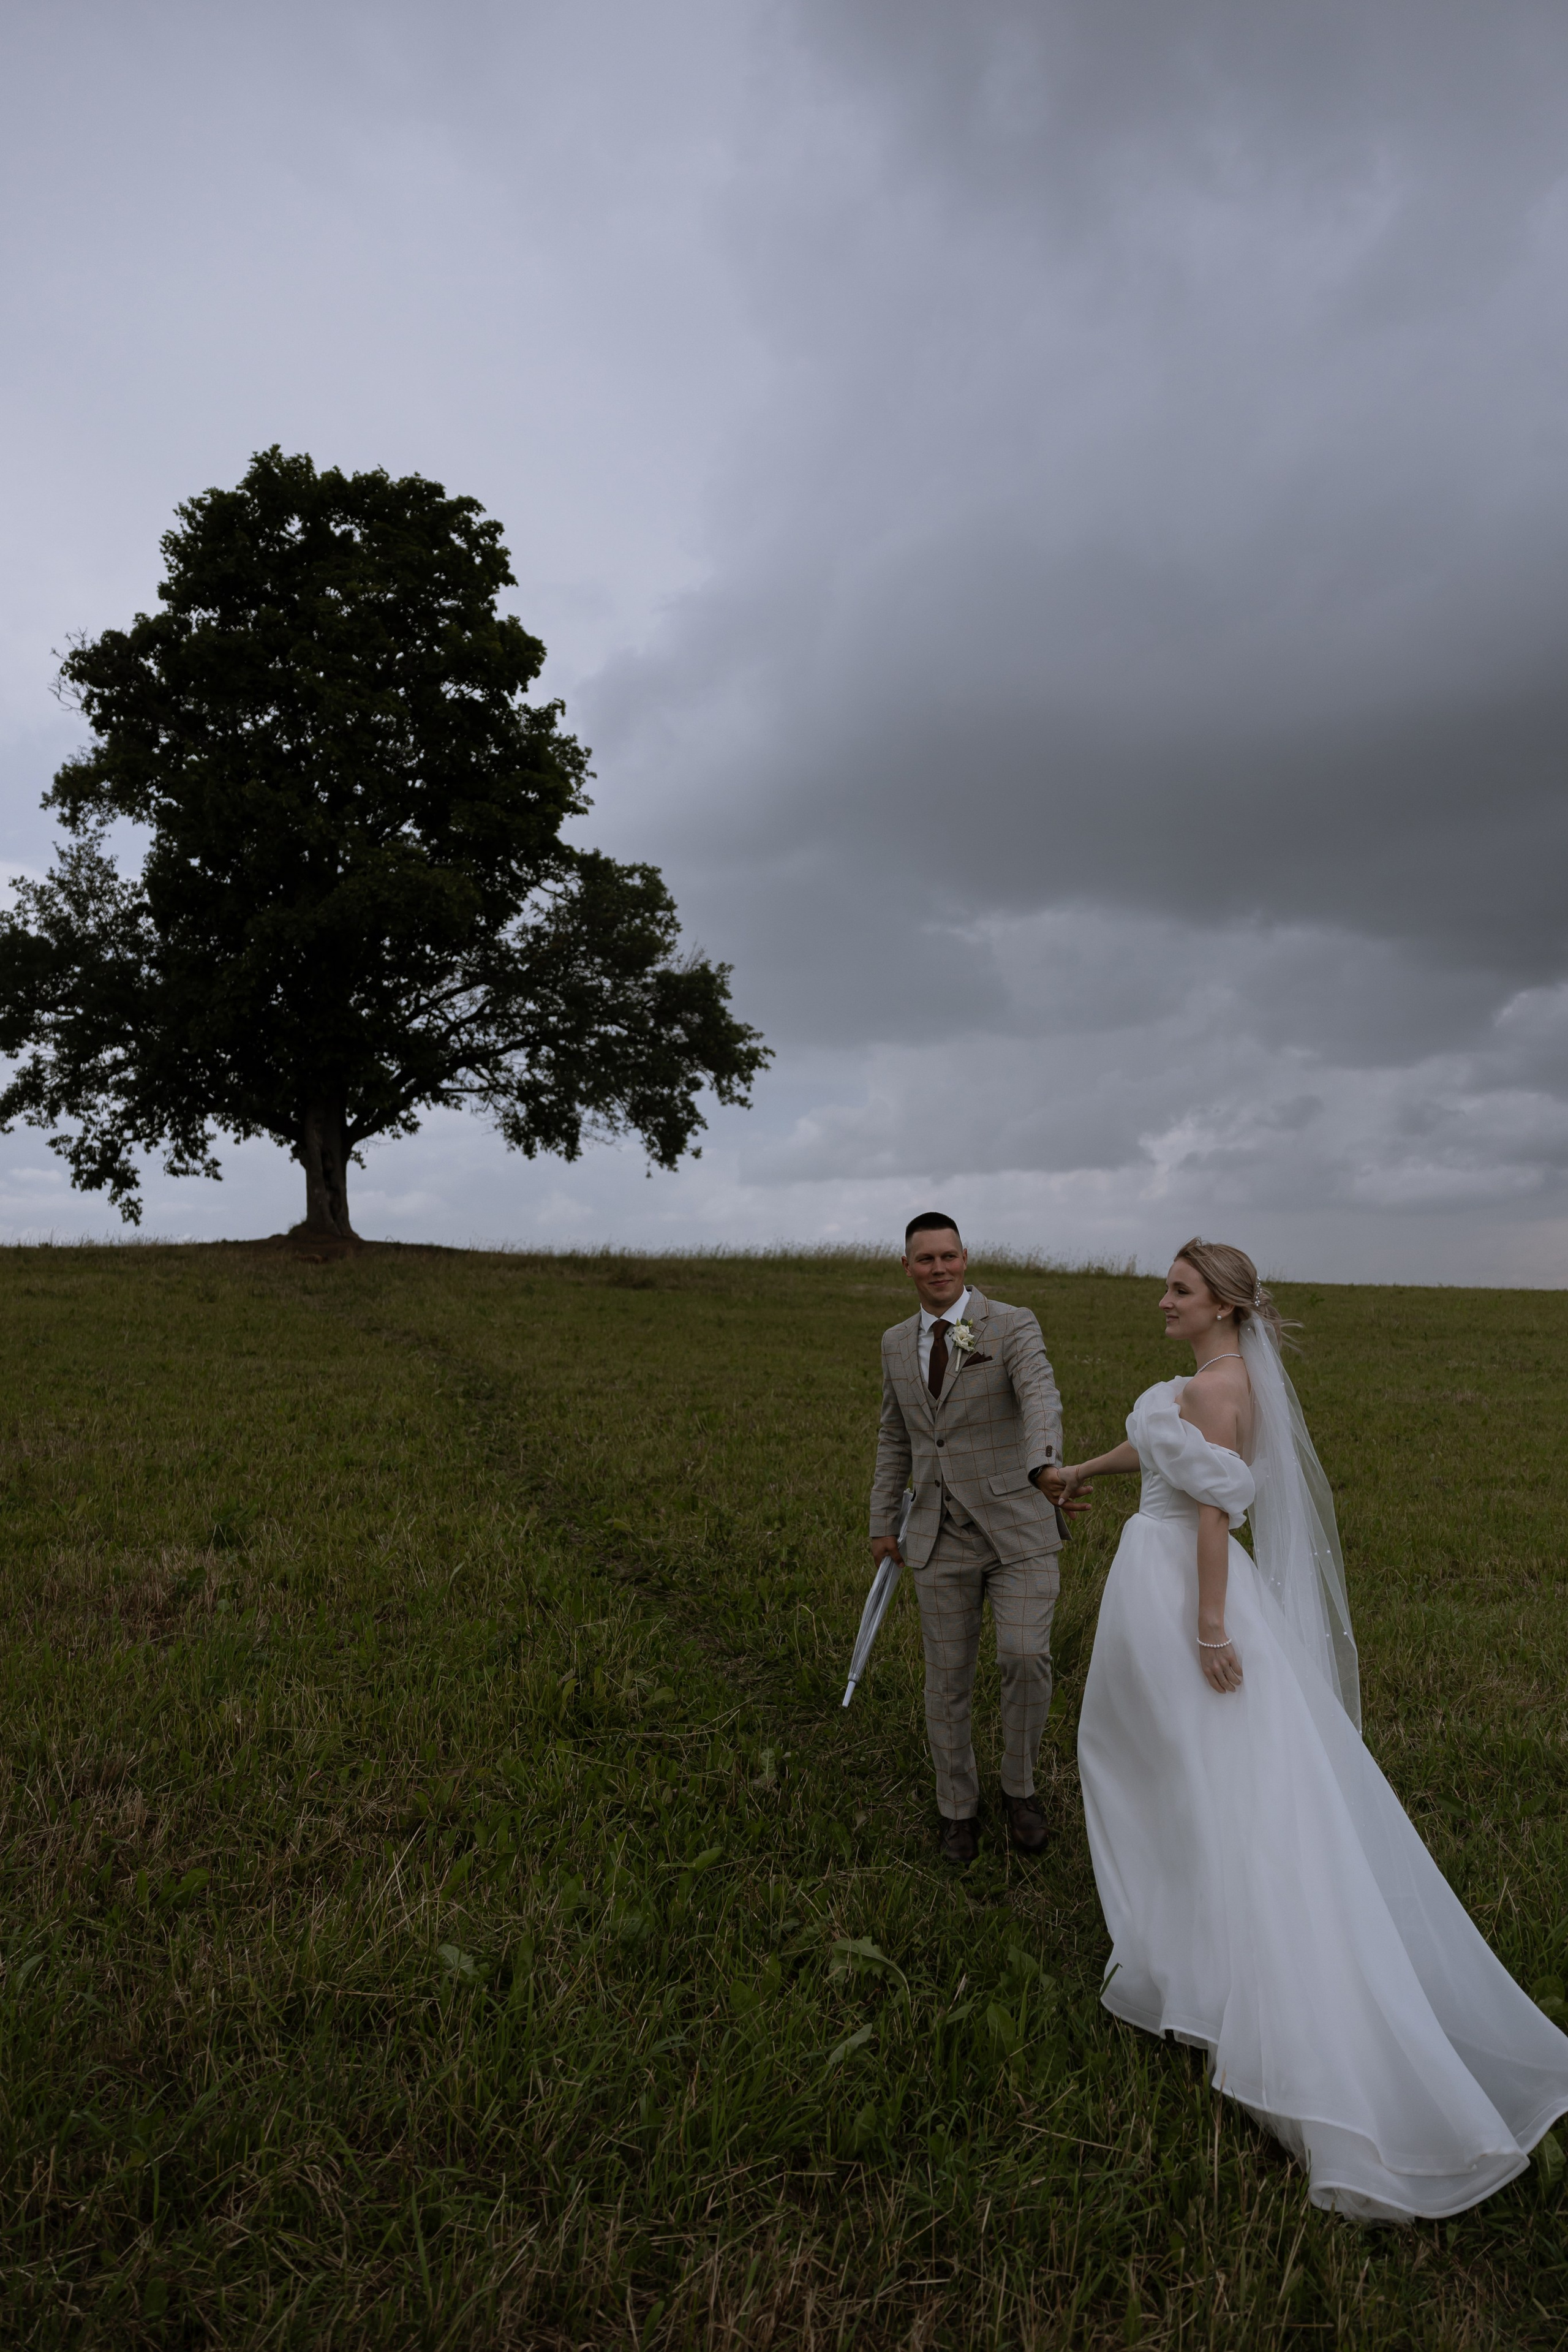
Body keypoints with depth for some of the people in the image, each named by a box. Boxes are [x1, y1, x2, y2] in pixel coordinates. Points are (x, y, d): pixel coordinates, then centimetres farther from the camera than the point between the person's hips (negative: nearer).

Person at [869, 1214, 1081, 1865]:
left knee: (1026, 1657, -15)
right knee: (947, 1680, 9)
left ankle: (1019, 1786, 14)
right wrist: (882, 1524, 15)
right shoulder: (897, 1343, 7)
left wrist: (1046, 1468, -47)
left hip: (1017, 1529, -3)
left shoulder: (1013, 1325, -9)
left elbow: (1040, 1398, -28)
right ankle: (958, 1807, 31)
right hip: (942, 1539, 4)